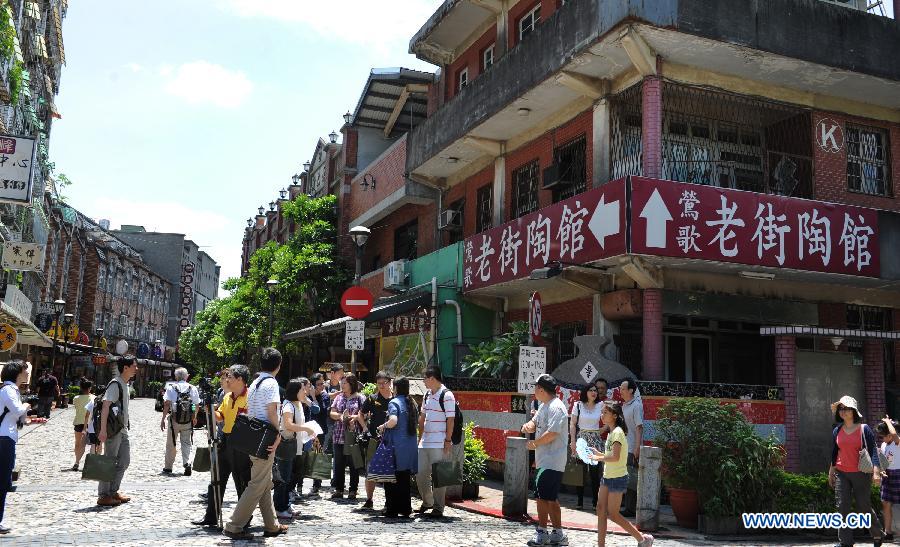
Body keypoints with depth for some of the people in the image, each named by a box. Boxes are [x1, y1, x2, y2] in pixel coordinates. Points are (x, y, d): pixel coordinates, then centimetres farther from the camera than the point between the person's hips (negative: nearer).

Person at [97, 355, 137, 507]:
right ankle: (103, 496, 4)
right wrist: (103, 430, -26)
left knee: (124, 461, 12)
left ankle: (113, 492, 21)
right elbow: (106, 405, -21)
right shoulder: (115, 384, -15)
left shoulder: (125, 384, 14)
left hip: (123, 429, 10)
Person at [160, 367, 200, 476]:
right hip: (188, 421, 1)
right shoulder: (193, 388, 4)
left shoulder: (171, 387, -2)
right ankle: (187, 463, -10)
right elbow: (197, 405, 6)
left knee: (171, 444, 12)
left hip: (174, 419, -1)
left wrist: (163, 419, -4)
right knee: (186, 443, 8)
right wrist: (195, 417, 22)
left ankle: (168, 467, 21)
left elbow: (167, 404, -9)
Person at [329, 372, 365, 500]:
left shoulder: (359, 398, 0)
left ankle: (353, 490, 10)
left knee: (353, 464, 1)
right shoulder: (339, 397, 13)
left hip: (353, 435, -4)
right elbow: (332, 413, 10)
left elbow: (363, 415, -3)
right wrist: (340, 416, -9)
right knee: (338, 463, 6)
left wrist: (354, 417, -19)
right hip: (339, 435, 4)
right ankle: (338, 489, 15)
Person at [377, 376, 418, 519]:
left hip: (396, 446, -6)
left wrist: (383, 426, -8)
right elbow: (417, 422, 14)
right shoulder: (412, 403, 10)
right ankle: (405, 509, 17)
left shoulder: (394, 402, -10)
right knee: (405, 478, 13)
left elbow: (393, 420, -25)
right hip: (410, 446, 6)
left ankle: (392, 509, 5)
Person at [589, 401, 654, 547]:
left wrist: (598, 458, -16)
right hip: (608, 476, 9)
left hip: (617, 478, -9)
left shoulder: (617, 432, -18)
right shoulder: (612, 432, 12)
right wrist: (599, 453, 8)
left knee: (613, 514, -3)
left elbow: (615, 457, -26)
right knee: (601, 509, 5)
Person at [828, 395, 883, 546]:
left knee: (864, 507, 5)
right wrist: (831, 473, 17)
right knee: (842, 507, -4)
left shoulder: (864, 429, -5)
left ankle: (877, 534, 31)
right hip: (841, 474, 3)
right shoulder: (837, 431, 7)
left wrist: (876, 472, -20)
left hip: (861, 473, -3)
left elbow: (873, 451, -10)